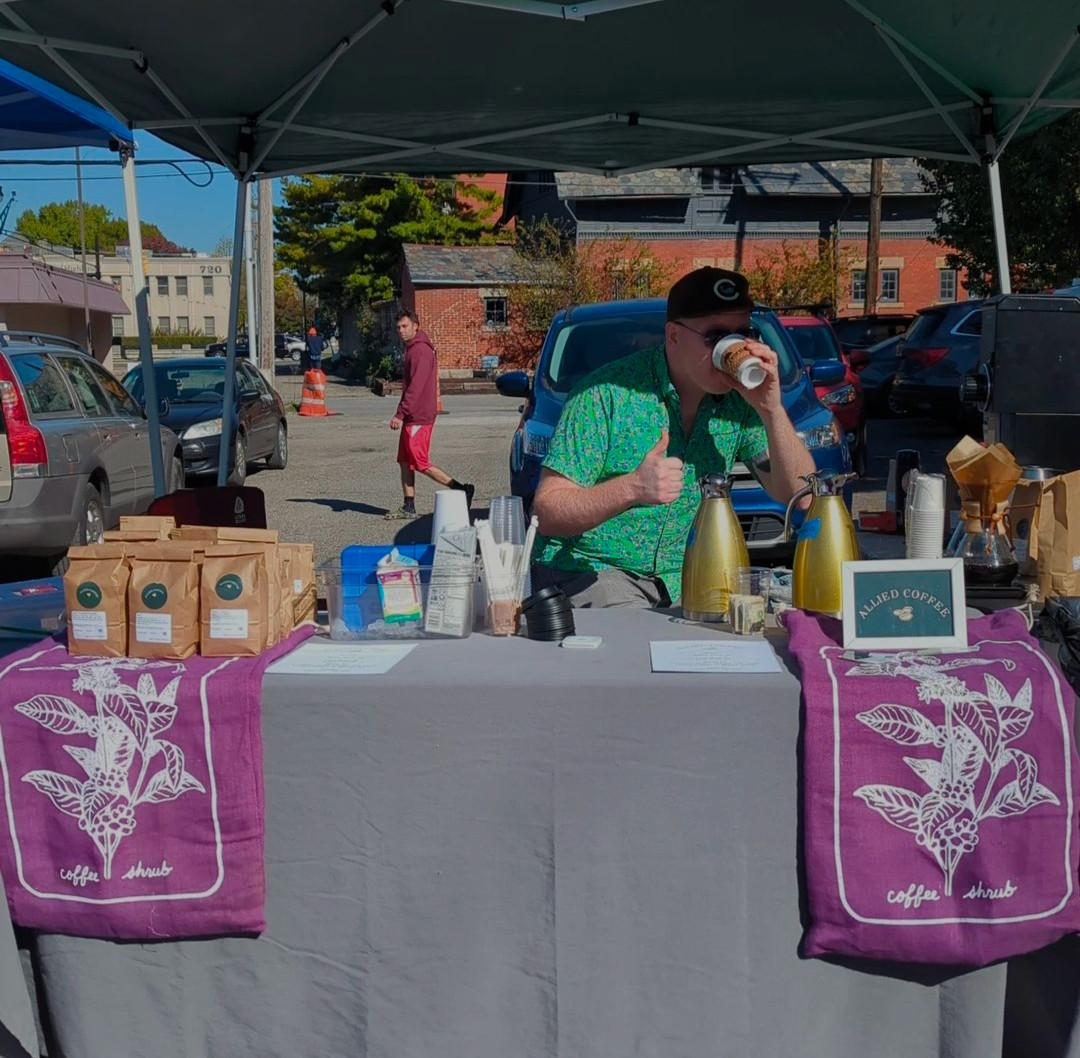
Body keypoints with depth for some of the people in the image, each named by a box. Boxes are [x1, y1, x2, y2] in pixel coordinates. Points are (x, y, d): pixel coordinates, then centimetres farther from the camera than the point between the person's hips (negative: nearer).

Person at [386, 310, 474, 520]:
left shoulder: (420, 351, -16)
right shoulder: (412, 349, 16)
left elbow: (415, 388, -23)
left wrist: (400, 414, -25)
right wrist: (403, 414, 20)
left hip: (419, 418, -10)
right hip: (412, 417, 10)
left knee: (421, 464, -7)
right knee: (405, 462, 10)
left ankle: (461, 490, -2)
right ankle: (408, 507, 14)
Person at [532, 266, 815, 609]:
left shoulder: (741, 400, -2)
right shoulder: (609, 394, -16)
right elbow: (547, 512, -17)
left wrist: (772, 410, -17)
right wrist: (632, 488, -34)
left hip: (684, 574, 6)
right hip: (587, 569, -5)